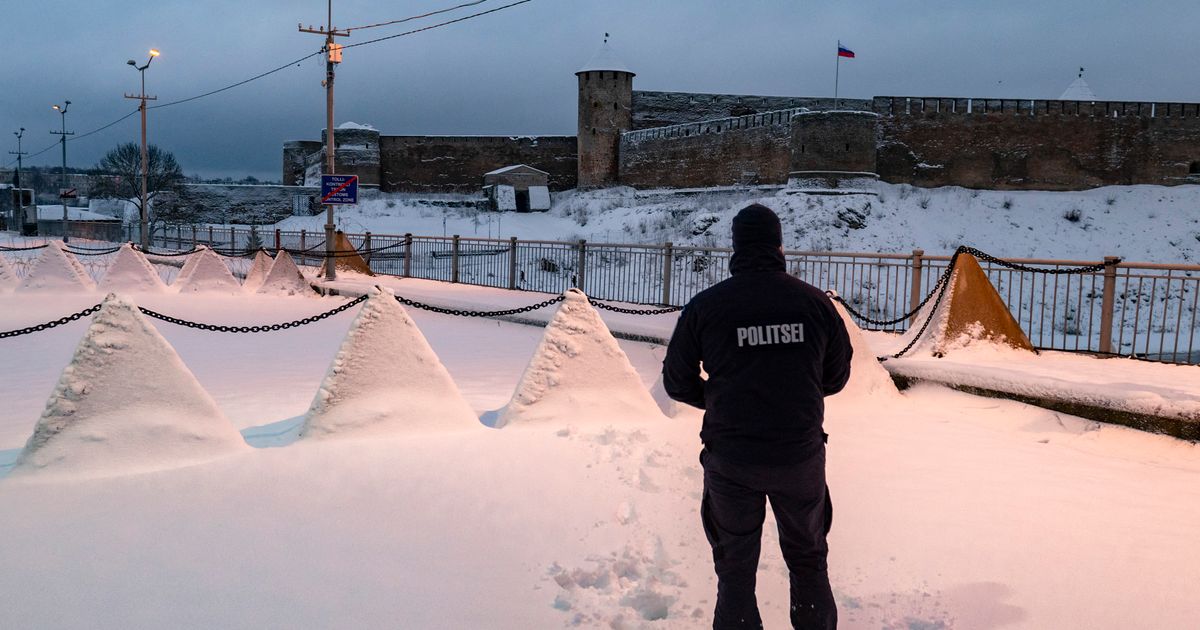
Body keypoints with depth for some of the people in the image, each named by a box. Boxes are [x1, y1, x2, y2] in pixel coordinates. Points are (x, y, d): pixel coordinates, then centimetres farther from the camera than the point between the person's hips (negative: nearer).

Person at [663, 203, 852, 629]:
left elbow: (676, 382, 0)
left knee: (735, 567, 14)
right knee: (808, 560, 21)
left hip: (730, 458, -1)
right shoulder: (815, 301, -5)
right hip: (801, 455, 1)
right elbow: (837, 375, 6)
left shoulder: (704, 306, -9)